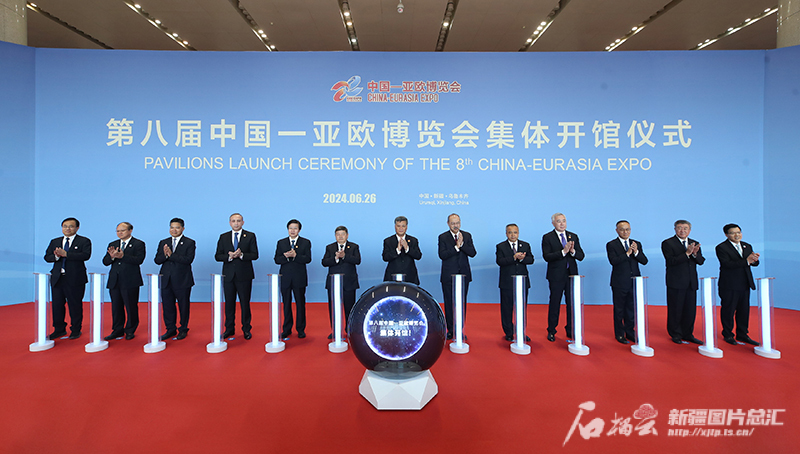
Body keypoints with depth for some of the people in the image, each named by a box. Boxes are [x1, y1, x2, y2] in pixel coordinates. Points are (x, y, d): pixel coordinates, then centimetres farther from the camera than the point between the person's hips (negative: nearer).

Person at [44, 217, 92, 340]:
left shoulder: (84, 241, -1)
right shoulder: (54, 241, 16)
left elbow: (86, 255, -16)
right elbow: (47, 257, 9)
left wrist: (65, 254, -20)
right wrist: (56, 256, -13)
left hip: (75, 279, -5)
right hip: (57, 278, 5)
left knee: (75, 305, 2)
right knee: (57, 305, 10)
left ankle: (75, 330, 16)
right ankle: (59, 330, 25)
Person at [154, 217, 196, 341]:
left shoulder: (189, 243, -2)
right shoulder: (163, 243, 12)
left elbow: (188, 260, -16)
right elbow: (157, 260, 5)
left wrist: (171, 254, -20)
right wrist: (165, 255, -16)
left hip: (182, 280, -4)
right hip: (166, 280, 4)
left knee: (183, 306, 5)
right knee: (167, 306, 10)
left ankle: (183, 329, 20)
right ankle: (170, 329, 24)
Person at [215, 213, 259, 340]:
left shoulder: (250, 236, 2)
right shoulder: (223, 237, 9)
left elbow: (255, 255, -4)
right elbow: (217, 256, 4)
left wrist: (241, 255, -20)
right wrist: (229, 256, -15)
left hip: (244, 276, -2)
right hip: (228, 275, 2)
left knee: (245, 303, 3)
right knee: (229, 303, 10)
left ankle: (246, 329, 15)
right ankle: (229, 329, 23)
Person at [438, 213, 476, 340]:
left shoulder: (467, 236, 6)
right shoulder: (443, 237, -2)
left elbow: (472, 253, -4)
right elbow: (442, 255, -14)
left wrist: (462, 243, -17)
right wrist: (456, 247, -19)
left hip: (464, 274, 2)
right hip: (448, 276, -2)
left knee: (462, 303, 6)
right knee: (449, 303, 5)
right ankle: (451, 330, 16)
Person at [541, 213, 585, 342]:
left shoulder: (573, 237, 9)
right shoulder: (547, 237, -3)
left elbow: (581, 256, 4)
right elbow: (547, 257, -15)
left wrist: (573, 251, -16)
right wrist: (563, 251, -24)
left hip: (572, 275, 4)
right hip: (556, 276, -3)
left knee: (572, 303, 9)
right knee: (554, 304, 5)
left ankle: (570, 331, 24)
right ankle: (551, 331, 18)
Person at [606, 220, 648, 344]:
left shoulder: (637, 244, 9)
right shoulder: (611, 245, -4)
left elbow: (644, 261, -1)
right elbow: (613, 261, -18)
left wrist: (636, 252, -17)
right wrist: (627, 253, -24)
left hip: (634, 282, 4)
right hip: (619, 283, -4)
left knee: (631, 309, 12)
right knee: (619, 310, 5)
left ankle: (630, 332, 26)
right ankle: (619, 334, 16)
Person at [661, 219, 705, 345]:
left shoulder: (694, 244, 12)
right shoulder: (667, 243, -5)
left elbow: (701, 261, 4)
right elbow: (671, 261, -16)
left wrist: (695, 254, -16)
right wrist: (687, 253, -23)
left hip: (691, 283, 5)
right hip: (676, 283, -5)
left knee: (690, 310, 10)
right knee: (675, 310, 2)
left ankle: (688, 334, 22)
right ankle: (676, 334, 14)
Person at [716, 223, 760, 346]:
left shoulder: (747, 246, 12)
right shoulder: (721, 247, -9)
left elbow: (754, 263, 6)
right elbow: (727, 264, -20)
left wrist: (754, 259, -17)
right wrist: (746, 261, -26)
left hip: (745, 284, 6)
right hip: (729, 286, -6)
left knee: (744, 310, 12)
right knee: (728, 310, 4)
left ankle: (742, 335, 25)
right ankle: (727, 335, 17)